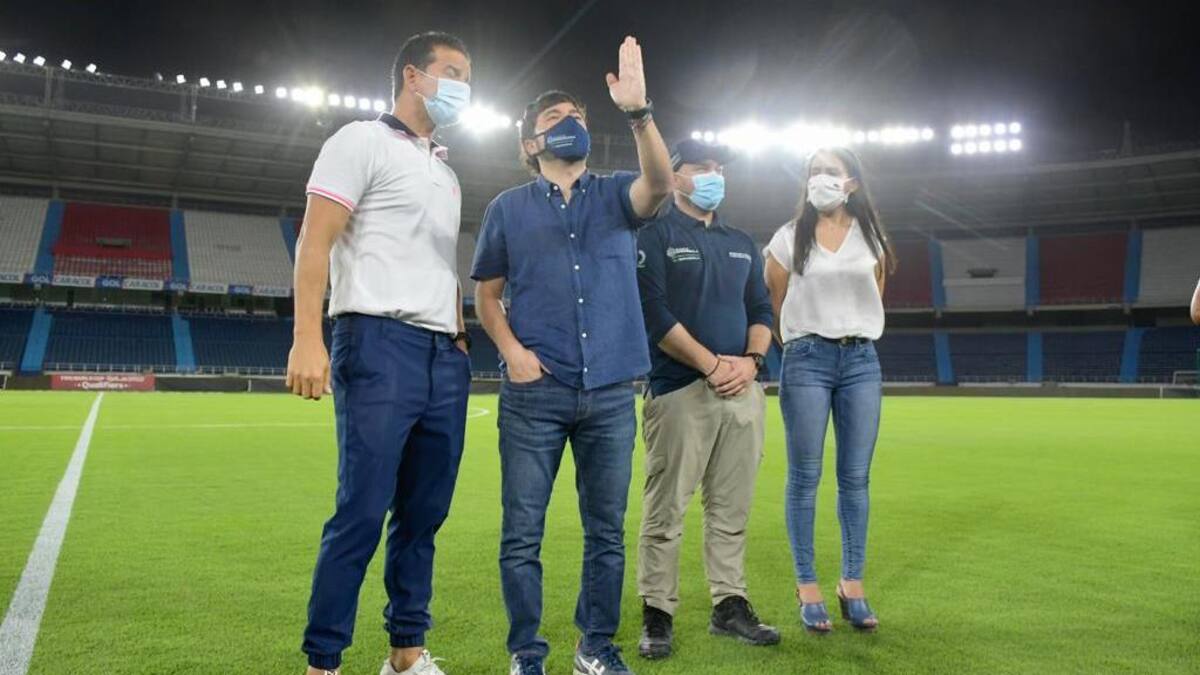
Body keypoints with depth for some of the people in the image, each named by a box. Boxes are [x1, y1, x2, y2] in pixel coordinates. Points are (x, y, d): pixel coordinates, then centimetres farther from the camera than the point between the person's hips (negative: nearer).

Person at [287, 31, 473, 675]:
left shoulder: (446, 174, 25)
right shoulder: (362, 141, 2)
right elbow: (314, 241, -8)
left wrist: (461, 343, 16)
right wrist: (307, 338, -19)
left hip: (445, 357, 7)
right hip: (379, 344, -7)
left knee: (424, 514, 8)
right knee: (363, 511, -9)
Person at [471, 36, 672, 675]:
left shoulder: (615, 196, 10)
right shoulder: (508, 208, 8)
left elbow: (660, 184, -13)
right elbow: (486, 295, 10)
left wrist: (638, 109, -27)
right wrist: (512, 350, -7)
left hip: (610, 393, 2)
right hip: (534, 392, -1)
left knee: (607, 531, 10)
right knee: (522, 533, 1)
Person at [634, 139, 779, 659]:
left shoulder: (742, 243, 20)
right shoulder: (655, 235, 1)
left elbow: (761, 309, 17)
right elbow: (653, 312, -9)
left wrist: (751, 360, -4)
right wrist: (712, 365, -13)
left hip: (744, 392, 6)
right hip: (679, 390, -5)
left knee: (732, 509, 9)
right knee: (665, 511, -3)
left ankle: (730, 606, 20)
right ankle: (657, 614, 8)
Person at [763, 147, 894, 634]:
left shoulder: (872, 238, 11)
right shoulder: (789, 238, 3)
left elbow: (875, 302, 18)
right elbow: (772, 304, 7)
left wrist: (854, 337, 13)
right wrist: (800, 341, 8)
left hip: (861, 361, 3)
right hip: (807, 361, -2)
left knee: (855, 477, 5)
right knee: (805, 478, -1)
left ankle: (853, 585, 14)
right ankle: (807, 587, 7)